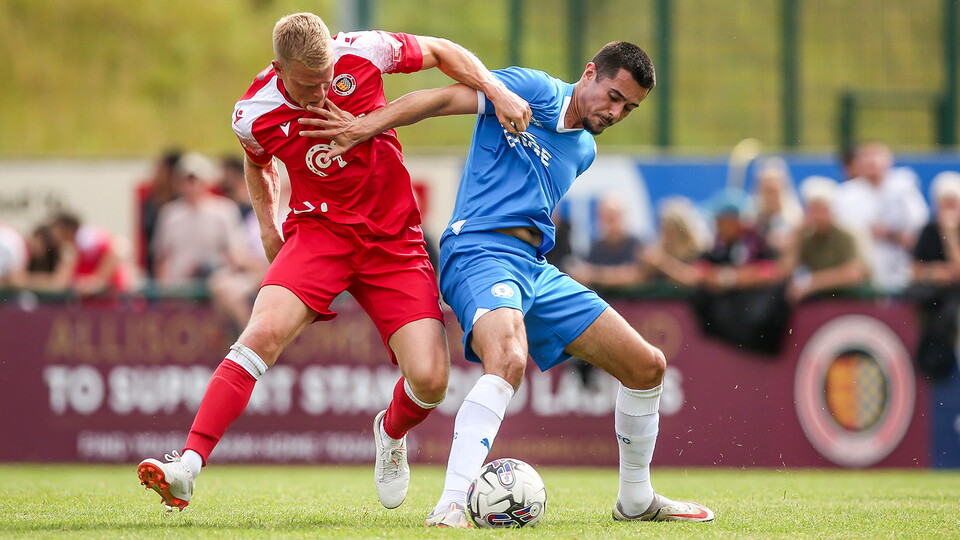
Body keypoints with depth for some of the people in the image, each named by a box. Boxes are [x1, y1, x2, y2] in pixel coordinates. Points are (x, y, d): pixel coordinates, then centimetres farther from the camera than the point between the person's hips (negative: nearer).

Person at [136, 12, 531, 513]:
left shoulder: (363, 53, -14)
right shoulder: (253, 115, -11)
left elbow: (441, 52, 4)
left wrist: (497, 92, -8)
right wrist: (266, 223, 8)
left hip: (394, 240, 1)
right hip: (320, 230, 0)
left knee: (429, 378, -14)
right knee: (264, 331, -28)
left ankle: (392, 433, 24)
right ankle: (186, 470, -29)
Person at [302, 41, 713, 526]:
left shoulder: (583, 151, 21)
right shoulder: (537, 90, -3)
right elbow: (445, 99, -12)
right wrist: (368, 125, -22)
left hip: (535, 267, 9)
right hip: (481, 251, -9)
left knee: (648, 365, 8)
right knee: (509, 359, -37)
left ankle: (636, 501, 26)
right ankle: (449, 508, -42)